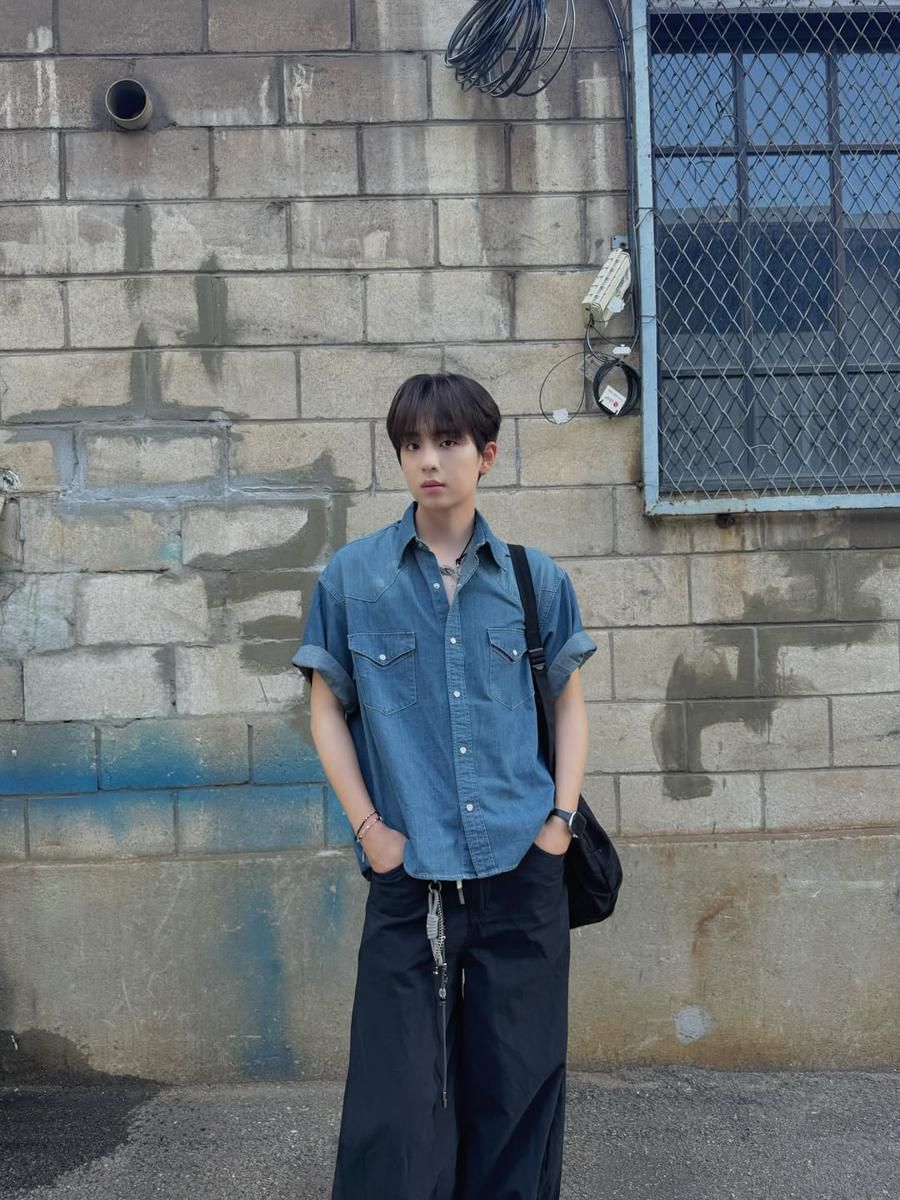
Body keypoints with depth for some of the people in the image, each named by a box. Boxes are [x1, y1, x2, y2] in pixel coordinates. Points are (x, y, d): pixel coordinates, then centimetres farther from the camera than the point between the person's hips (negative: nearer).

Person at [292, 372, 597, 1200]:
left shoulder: (536, 577, 3)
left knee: (518, 1088, 12)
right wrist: (369, 828, -3)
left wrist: (563, 815, 1)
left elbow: (569, 699, 12)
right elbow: (328, 708, 5)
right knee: (399, 1100, 3)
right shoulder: (352, 577, 0)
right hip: (410, 879, -1)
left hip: (525, 874, 2)